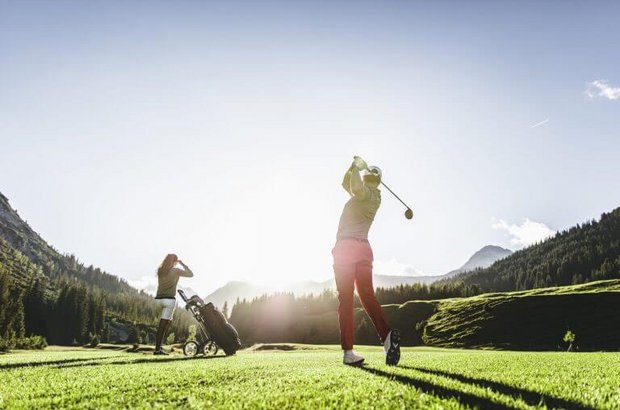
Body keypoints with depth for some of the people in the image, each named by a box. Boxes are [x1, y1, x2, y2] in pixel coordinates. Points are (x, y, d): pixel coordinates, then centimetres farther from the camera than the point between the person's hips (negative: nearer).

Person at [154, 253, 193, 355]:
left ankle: (159, 344, 14)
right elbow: (191, 274, 4)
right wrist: (182, 264, 12)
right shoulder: (176, 271, -7)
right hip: (169, 299, -7)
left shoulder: (160, 270, 6)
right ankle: (157, 349, -8)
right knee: (162, 325, -7)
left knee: (169, 321, 22)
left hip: (159, 299, 7)